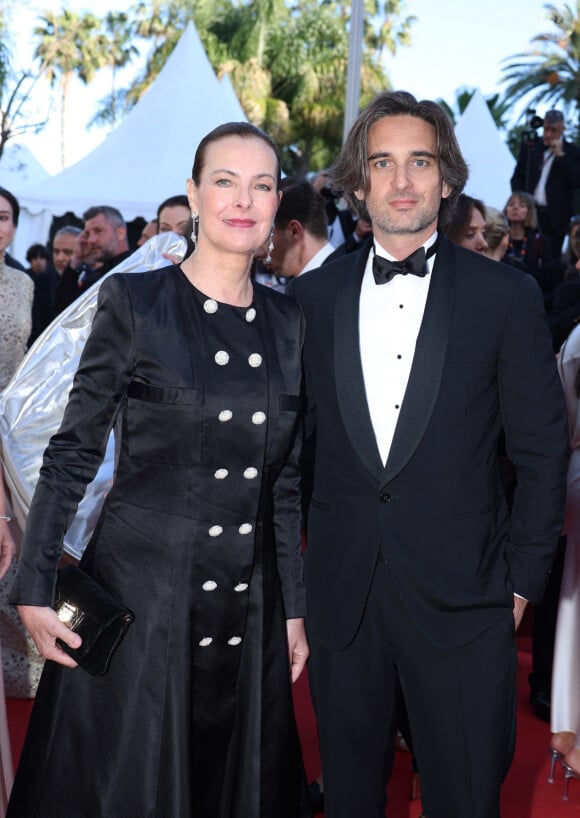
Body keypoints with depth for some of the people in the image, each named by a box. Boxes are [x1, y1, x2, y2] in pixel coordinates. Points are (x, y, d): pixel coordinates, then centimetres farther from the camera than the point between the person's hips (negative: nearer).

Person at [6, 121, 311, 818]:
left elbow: (285, 483, 11)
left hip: (249, 614, 4)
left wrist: (293, 607, 11)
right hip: (139, 598, -4)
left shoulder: (288, 324, 6)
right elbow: (72, 453, -5)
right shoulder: (134, 302, -6)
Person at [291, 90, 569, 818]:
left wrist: (523, 577, -3)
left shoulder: (506, 296, -2)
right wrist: (297, 556, 5)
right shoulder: (313, 297, 5)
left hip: (462, 600, -2)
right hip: (341, 595, 2)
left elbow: (543, 449, -1)